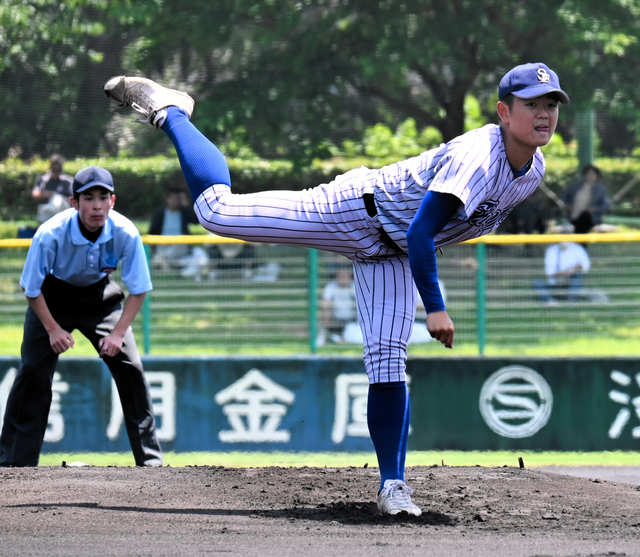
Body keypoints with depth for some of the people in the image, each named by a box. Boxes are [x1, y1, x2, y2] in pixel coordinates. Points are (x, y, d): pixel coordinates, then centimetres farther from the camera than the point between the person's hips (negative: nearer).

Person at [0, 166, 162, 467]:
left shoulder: (125, 233, -27)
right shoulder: (51, 234, -32)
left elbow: (138, 290, -15)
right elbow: (32, 289, -18)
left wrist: (119, 332, -22)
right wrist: (53, 329, -21)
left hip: (100, 296, 2)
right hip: (53, 298, -1)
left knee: (130, 368, -9)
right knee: (33, 372, -10)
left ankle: (150, 460, -1)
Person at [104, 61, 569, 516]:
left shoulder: (534, 171, -4)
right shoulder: (478, 157, -32)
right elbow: (419, 233, -36)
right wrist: (435, 308, -37)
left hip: (390, 256, 7)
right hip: (354, 211, -7)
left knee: (388, 361, -6)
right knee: (215, 210, -9)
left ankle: (392, 485, 0)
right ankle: (170, 114, 13)